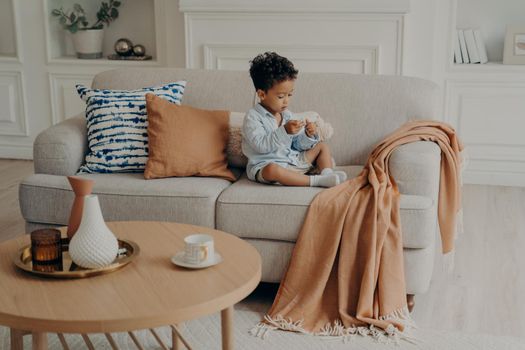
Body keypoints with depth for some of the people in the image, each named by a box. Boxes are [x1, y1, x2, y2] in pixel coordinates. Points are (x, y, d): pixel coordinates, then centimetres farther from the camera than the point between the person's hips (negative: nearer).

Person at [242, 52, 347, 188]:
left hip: (292, 160, 7)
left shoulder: (287, 115, 11)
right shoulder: (253, 117, -10)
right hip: (264, 165, -7)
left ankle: (327, 174, -21)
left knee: (323, 146, 8)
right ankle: (317, 180, -38)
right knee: (272, 170, -41)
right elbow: (261, 145, -23)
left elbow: (298, 145, 12)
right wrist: (285, 131, -31)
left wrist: (309, 135, -9)